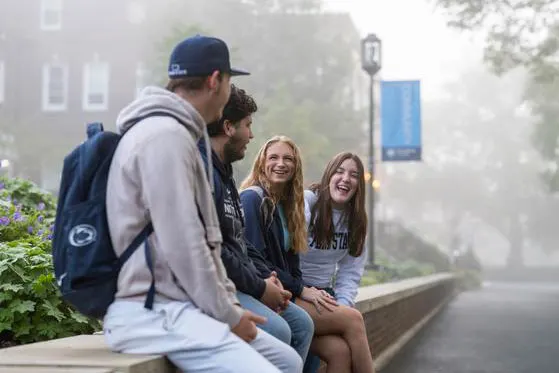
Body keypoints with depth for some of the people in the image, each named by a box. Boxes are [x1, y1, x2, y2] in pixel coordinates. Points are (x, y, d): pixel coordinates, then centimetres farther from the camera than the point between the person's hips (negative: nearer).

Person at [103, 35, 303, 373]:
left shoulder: (175, 134, 18)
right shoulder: (166, 135, -15)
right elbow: (182, 247, -21)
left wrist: (229, 302, 10)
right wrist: (228, 314, -11)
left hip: (179, 304, 11)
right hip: (152, 311, -11)